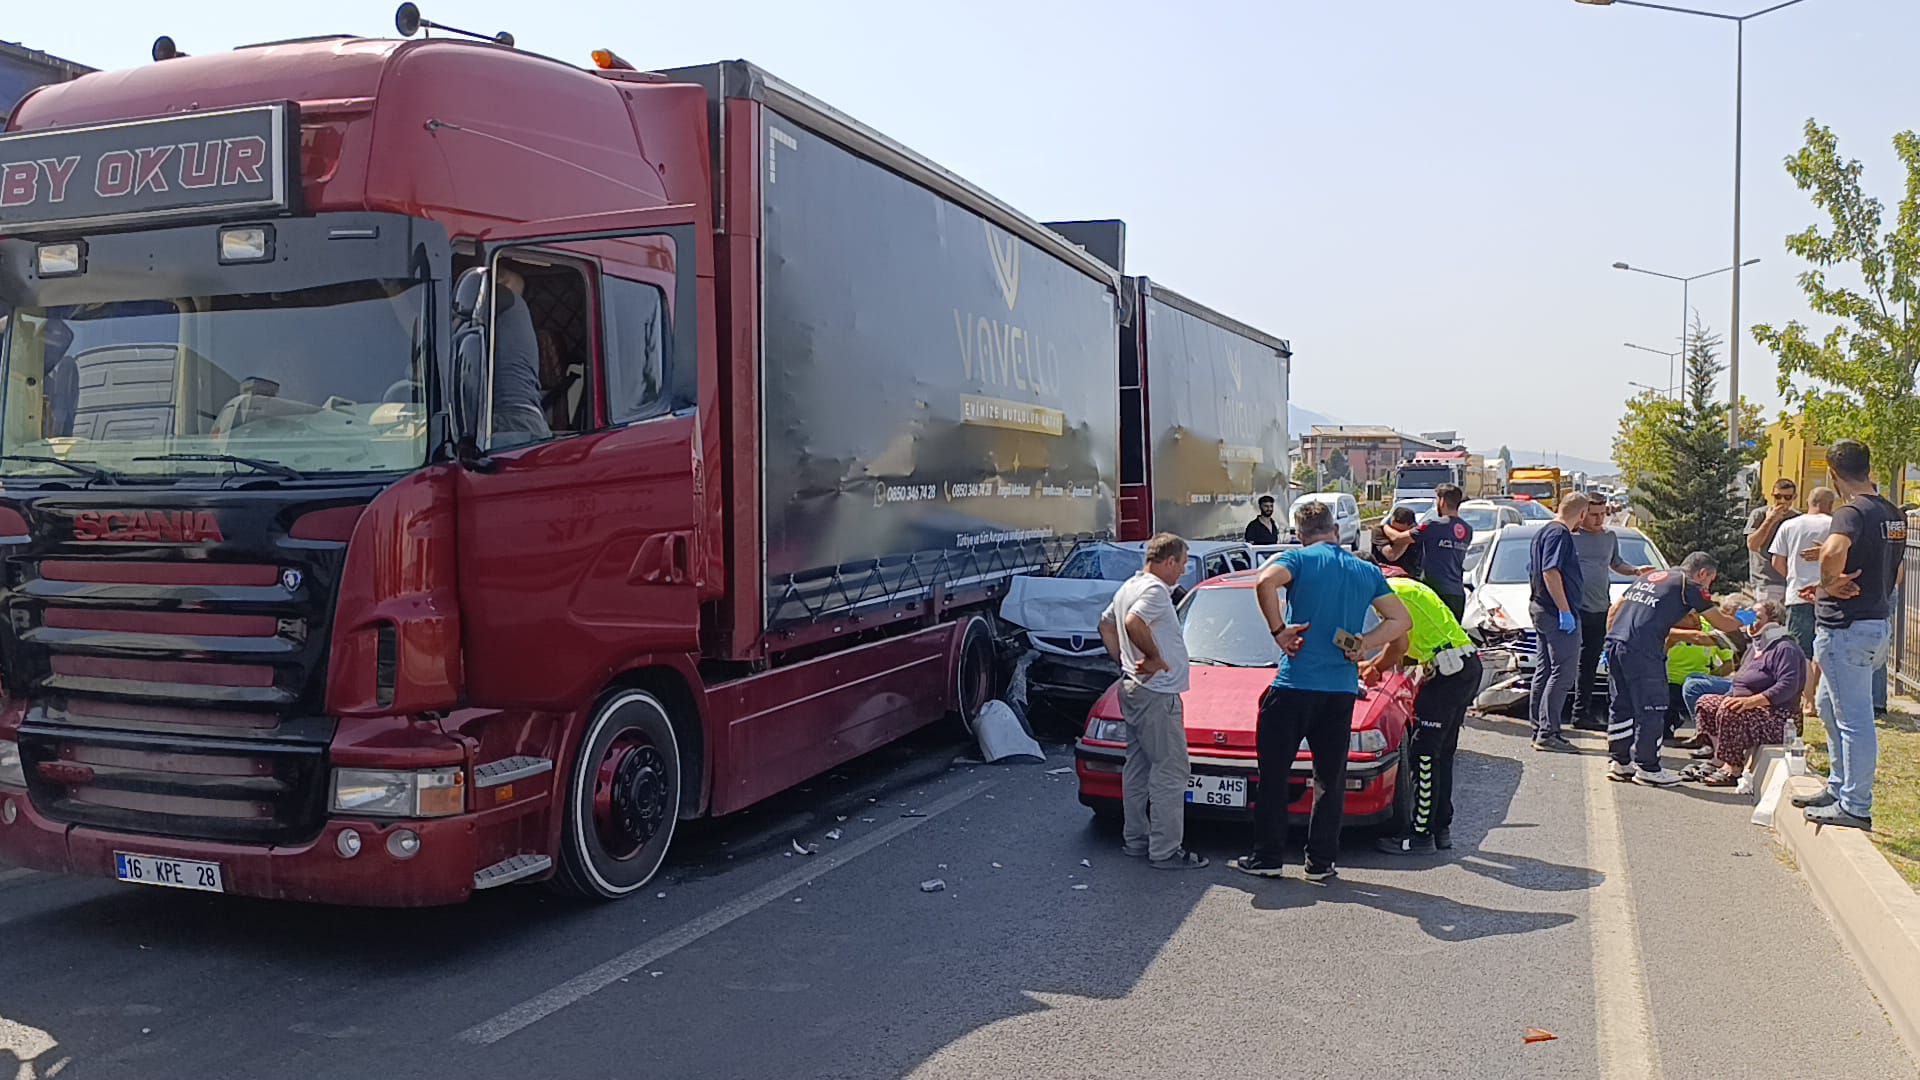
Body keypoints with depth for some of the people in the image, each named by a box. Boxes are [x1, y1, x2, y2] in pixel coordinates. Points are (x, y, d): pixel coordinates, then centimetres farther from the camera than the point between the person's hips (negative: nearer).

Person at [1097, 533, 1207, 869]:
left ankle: (1135, 839, 23)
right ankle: (1166, 850, -4)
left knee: (1138, 767, 15)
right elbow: (1134, 623, -34)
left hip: (1132, 688, 11)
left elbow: (1106, 625, 27)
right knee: (1170, 771, -6)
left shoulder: (1128, 587, 15)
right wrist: (1155, 657, -20)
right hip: (1157, 693, -11)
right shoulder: (1155, 589, -16)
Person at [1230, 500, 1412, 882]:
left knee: (1274, 773, 6)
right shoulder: (1367, 571, 12)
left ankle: (1266, 858, 9)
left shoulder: (1299, 559, -1)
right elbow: (1402, 620, 12)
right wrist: (1365, 644, 3)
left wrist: (1279, 629, -13)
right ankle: (1321, 862, 14)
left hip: (1295, 684, -4)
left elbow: (1265, 582, -22)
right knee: (1331, 779, 12)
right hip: (1342, 690, 4)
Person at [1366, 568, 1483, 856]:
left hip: (1449, 669, -10)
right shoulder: (1409, 586, 23)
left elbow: (1399, 646, -14)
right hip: (1469, 665, 10)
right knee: (1443, 751, 15)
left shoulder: (1389, 590, -8)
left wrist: (1374, 669, 3)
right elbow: (1406, 644, 29)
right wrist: (1368, 666, 31)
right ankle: (1442, 829, 21)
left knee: (1425, 753, -6)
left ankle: (1421, 834, -2)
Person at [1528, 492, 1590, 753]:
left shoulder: (1543, 532, 17)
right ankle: (1547, 733, -10)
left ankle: (1540, 730, 19)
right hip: (1557, 612, -11)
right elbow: (1551, 572, -23)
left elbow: (1532, 571, 25)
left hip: (1540, 609, 11)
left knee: (1544, 671, 14)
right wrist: (1565, 611, -24)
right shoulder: (1559, 533, -14)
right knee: (1563, 673, -9)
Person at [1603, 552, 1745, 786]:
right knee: (1651, 709, 3)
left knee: (1622, 705, 16)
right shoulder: (1689, 586, 5)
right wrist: (1744, 621, 29)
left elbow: (1614, 610, 24)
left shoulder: (1650, 577, 25)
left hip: (1615, 643, 8)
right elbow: (1721, 623, 11)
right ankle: (1648, 768, 10)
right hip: (1642, 651, -8)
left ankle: (1620, 763, 24)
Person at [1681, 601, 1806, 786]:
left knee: (1730, 712, -33)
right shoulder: (1756, 648, 21)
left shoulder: (1785, 648, -12)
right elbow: (1739, 683, 26)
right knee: (1706, 703, 2)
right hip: (1751, 708, 11)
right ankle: (1717, 760, -7)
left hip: (1777, 717, -11)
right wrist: (1729, 698, 5)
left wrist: (1752, 701, -33)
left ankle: (1733, 771, -27)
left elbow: (1788, 686, -26)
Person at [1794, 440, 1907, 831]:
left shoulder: (1852, 512, -18)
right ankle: (1839, 787, 32)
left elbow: (1833, 551, -40)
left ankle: (1855, 807, 4)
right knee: (1829, 704, 23)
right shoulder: (1894, 514, 11)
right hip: (1881, 622, 10)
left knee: (1853, 718, -3)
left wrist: (1828, 583, -21)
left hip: (1847, 627, -10)